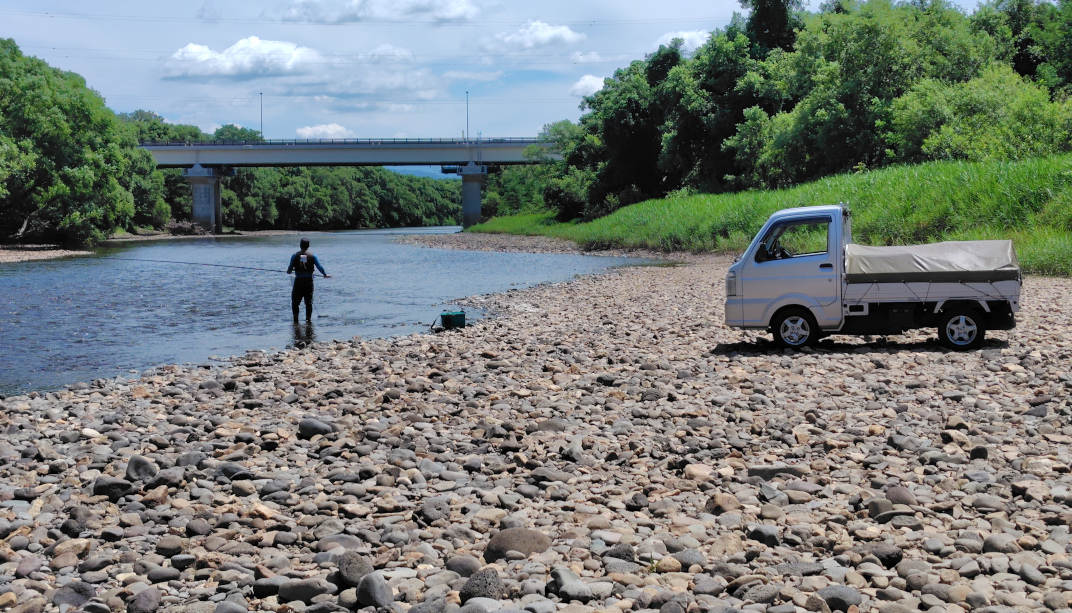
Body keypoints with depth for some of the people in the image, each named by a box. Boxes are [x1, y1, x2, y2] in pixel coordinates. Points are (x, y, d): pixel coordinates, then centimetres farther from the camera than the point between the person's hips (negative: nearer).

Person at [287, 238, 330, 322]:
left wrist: (288, 271, 23)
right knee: (309, 302, 8)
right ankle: (308, 319, 7)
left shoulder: (295, 256, -2)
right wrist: (325, 274, 17)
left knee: (295, 302, 8)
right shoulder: (312, 256, -1)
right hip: (309, 281, 1)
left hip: (298, 281, -1)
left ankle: (295, 320, 3)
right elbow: (319, 267, 1)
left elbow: (290, 268, -1)